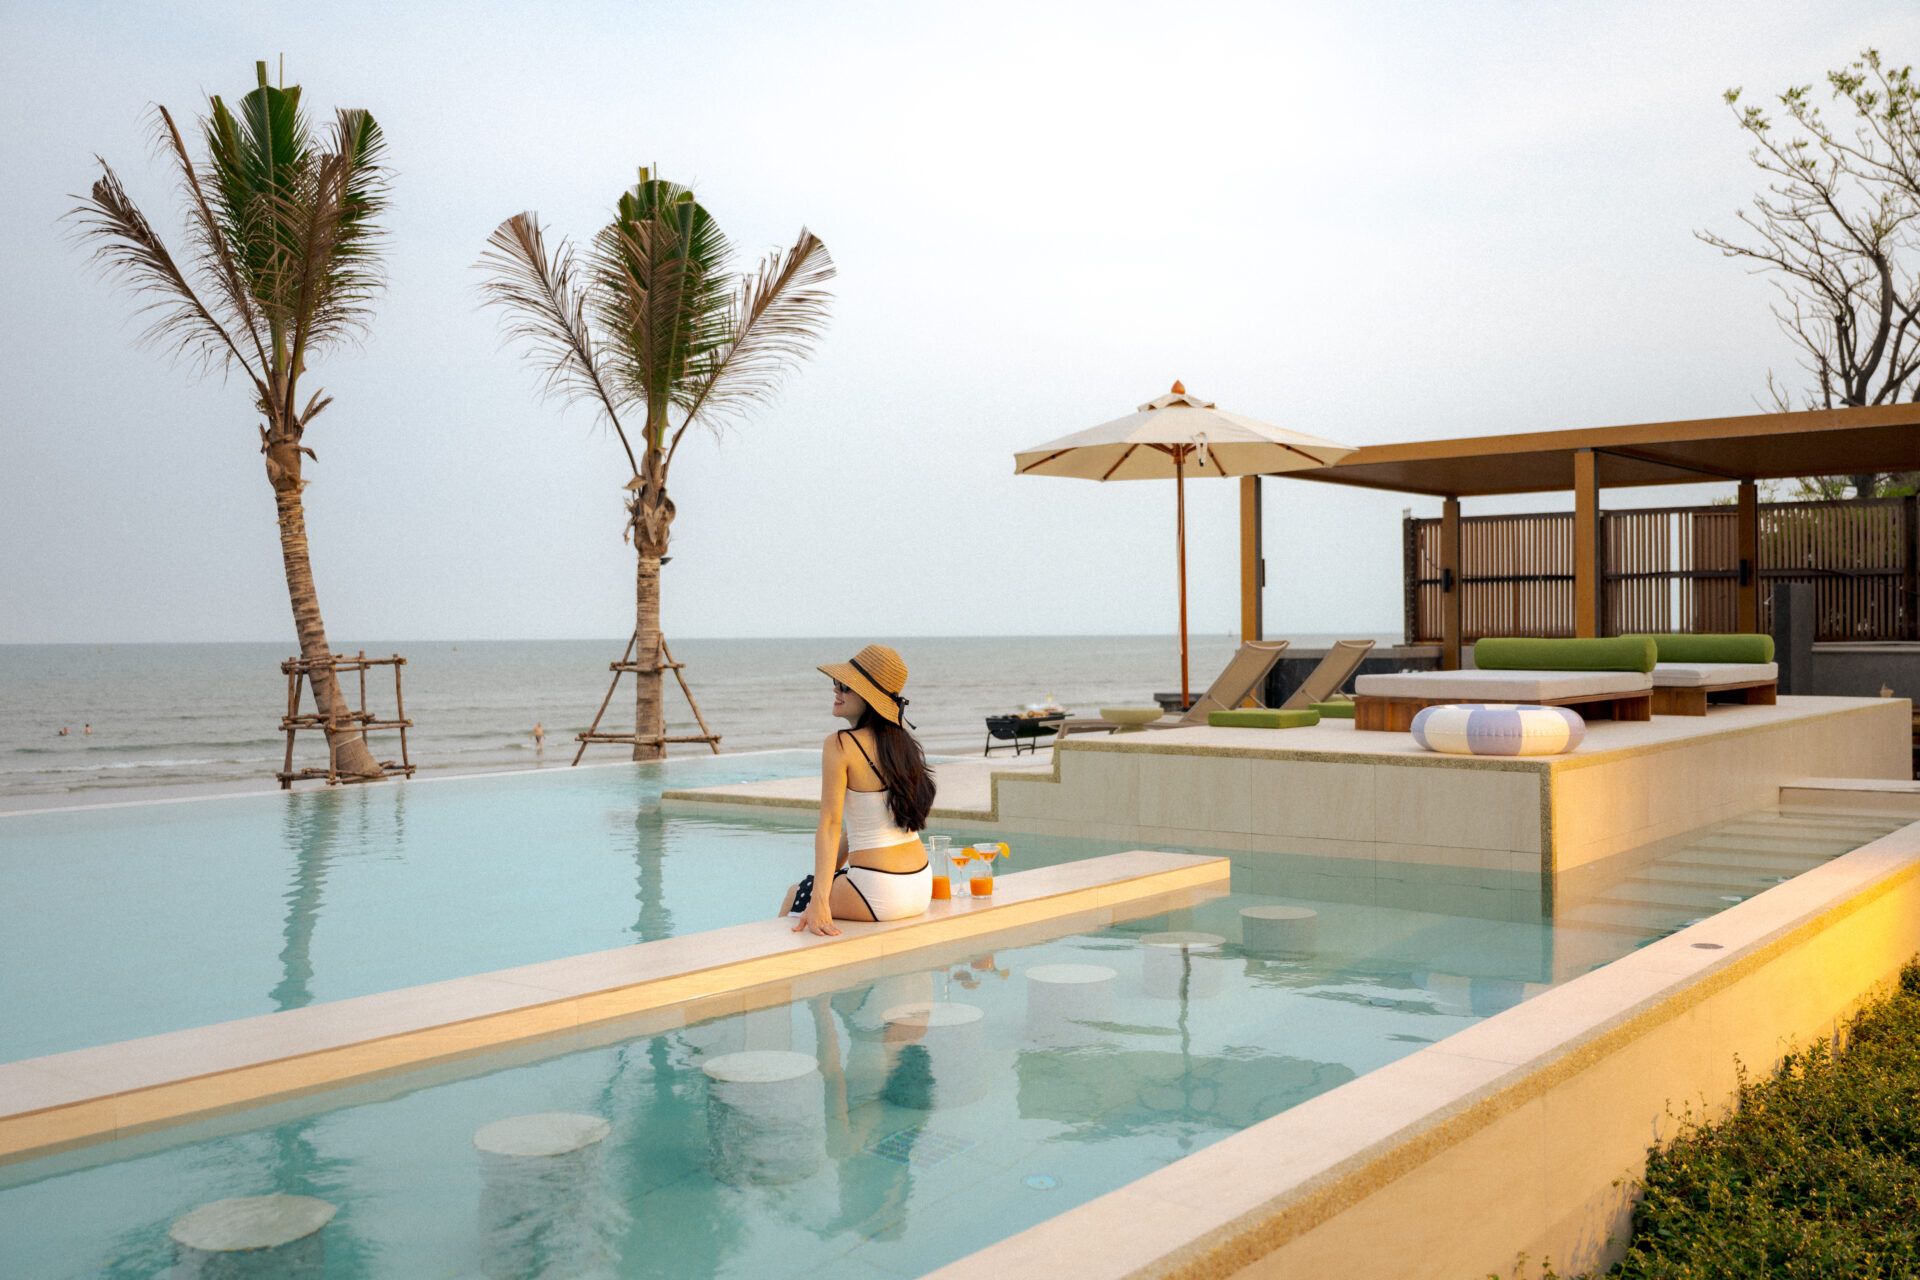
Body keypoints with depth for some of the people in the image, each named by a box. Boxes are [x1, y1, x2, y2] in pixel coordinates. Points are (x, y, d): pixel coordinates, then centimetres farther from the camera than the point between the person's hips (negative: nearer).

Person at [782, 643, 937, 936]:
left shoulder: (840, 745, -13)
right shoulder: (901, 742, 9)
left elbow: (830, 826, -19)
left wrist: (819, 901, -22)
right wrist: (830, 875, 19)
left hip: (880, 894, -8)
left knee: (792, 897, 20)